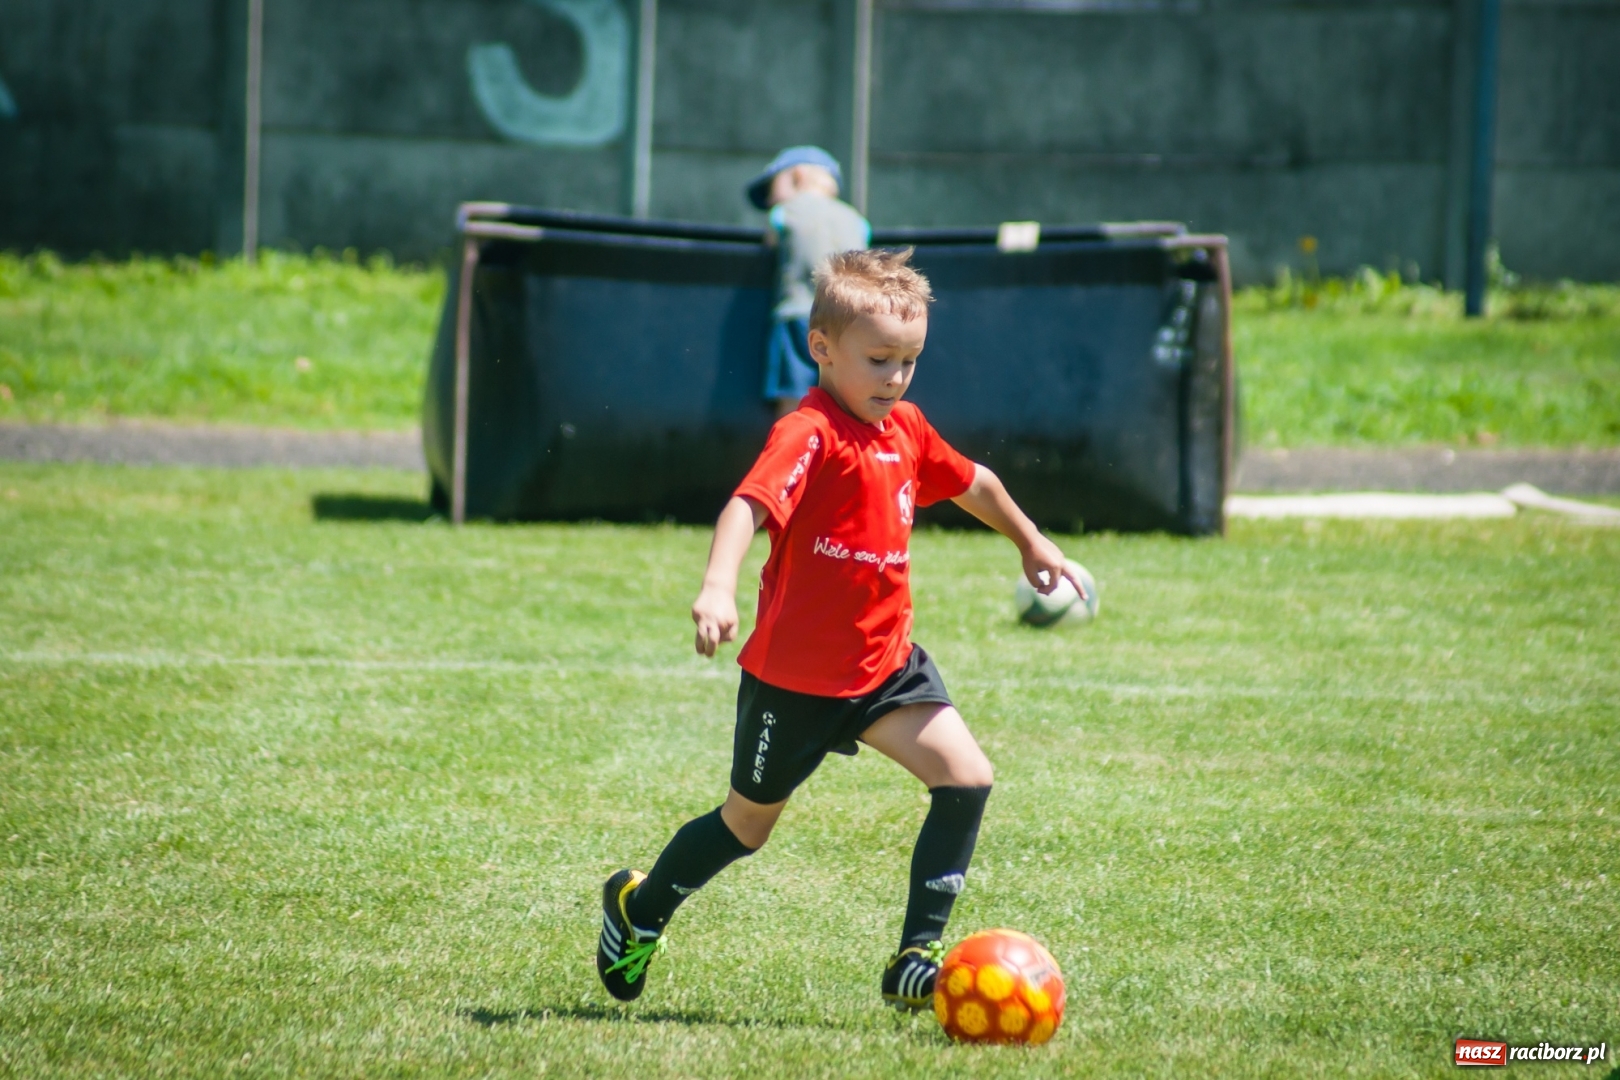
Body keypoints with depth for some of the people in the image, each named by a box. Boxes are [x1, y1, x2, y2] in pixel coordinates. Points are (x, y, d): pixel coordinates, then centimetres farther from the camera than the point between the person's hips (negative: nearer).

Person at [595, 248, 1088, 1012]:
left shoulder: (905, 430, 3)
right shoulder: (809, 435, -22)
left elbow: (972, 483, 24)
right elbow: (749, 505, -39)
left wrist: (1030, 543, 38)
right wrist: (718, 588, -56)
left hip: (884, 663, 6)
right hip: (794, 675, -6)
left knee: (966, 779, -12)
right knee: (748, 824, 11)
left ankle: (916, 960, -7)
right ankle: (639, 908, 39)